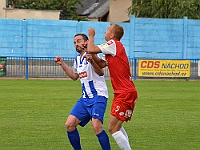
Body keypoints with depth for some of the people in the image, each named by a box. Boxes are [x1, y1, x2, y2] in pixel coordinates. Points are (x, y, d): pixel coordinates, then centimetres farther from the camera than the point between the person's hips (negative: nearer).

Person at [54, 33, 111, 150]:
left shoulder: (90, 55, -11)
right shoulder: (77, 59, 14)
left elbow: (101, 73, -28)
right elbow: (74, 76, 32)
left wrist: (92, 62, -46)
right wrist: (62, 64, 25)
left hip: (98, 96, -8)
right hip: (85, 98, 8)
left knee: (96, 126, -25)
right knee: (69, 124, 0)